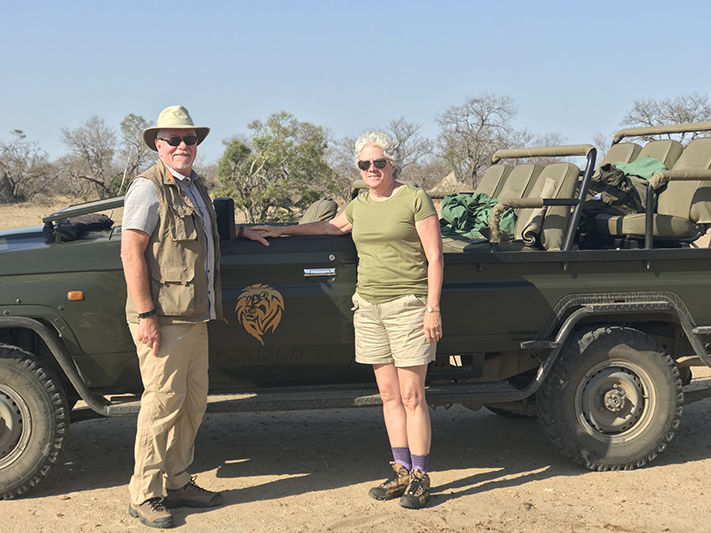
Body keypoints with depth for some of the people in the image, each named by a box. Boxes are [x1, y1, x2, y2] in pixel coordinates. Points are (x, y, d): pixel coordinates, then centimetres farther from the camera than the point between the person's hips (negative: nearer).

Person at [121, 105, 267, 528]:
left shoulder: (195, 186, 18)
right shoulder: (150, 187, -9)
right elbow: (131, 250, -16)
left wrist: (238, 230, 28)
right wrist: (145, 314, -20)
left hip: (195, 316, 9)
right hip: (163, 318, -9)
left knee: (193, 402, 12)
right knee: (163, 402, -6)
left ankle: (178, 483, 24)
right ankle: (144, 496, 4)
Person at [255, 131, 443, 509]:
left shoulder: (415, 200, -4)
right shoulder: (360, 205, 14)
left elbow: (435, 258, -6)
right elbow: (332, 226, 34)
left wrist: (433, 308, -12)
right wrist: (284, 230, 37)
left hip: (407, 304, -6)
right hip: (368, 306, 6)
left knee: (412, 396, -4)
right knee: (389, 395, 8)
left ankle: (420, 477, 4)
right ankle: (402, 471, 16)